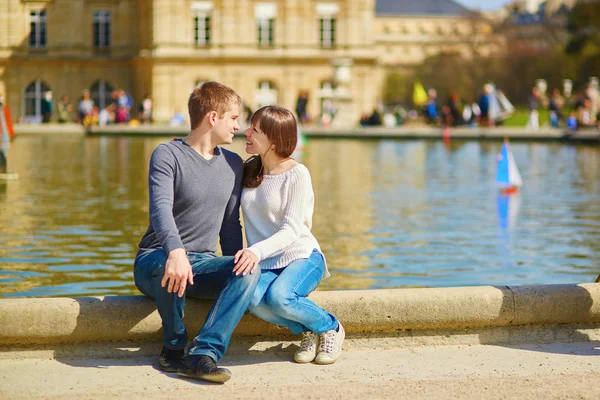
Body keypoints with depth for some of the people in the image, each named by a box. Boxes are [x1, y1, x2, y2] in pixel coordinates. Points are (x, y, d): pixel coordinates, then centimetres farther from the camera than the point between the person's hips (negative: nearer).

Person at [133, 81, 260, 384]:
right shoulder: (167, 155, -9)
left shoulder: (233, 164, 12)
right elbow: (161, 209, -26)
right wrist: (176, 251, -44)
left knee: (250, 270, -26)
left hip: (202, 264, 5)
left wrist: (236, 270, 6)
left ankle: (203, 353, -37)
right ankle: (174, 347, -17)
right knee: (169, 264, -41)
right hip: (155, 261, -5)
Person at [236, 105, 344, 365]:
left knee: (279, 297, -36)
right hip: (265, 264, 4)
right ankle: (307, 331, -4)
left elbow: (291, 231, -16)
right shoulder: (248, 170, 8)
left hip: (302, 257, -4)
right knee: (254, 300, -32)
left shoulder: (296, 174, -10)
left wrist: (257, 251, -34)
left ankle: (330, 328, -6)